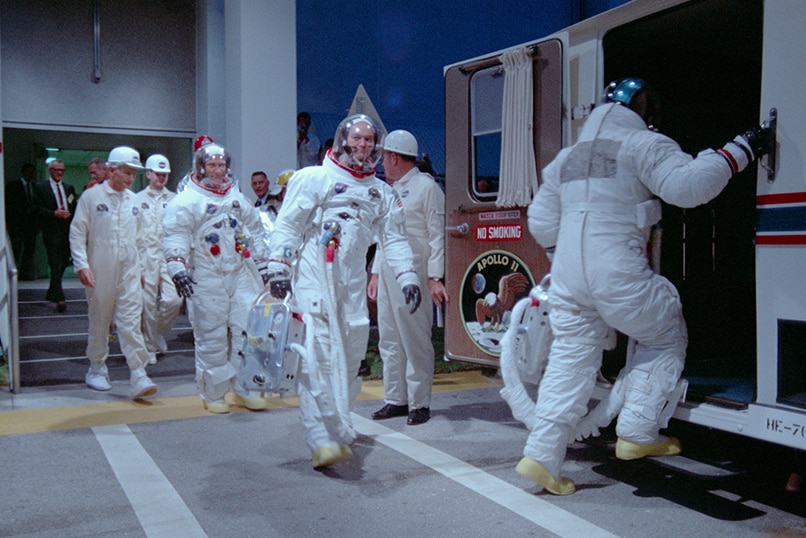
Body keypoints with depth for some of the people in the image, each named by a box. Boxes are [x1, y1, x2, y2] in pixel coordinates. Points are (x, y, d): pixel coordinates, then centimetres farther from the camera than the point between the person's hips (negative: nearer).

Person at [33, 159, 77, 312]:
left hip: (67, 230, 5)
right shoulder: (40, 188, 2)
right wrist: (54, 213, -18)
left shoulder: (69, 188, 15)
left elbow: (75, 207, 15)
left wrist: (69, 213, -3)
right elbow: (38, 209, -6)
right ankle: (59, 298, -10)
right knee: (55, 265, -8)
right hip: (51, 231, -5)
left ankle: (51, 292, 28)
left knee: (63, 263, 11)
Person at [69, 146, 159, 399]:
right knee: (99, 321, 9)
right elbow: (77, 233, -3)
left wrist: (140, 269, 16)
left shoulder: (133, 200, 11)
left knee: (131, 321, -5)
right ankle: (97, 369, 26)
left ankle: (138, 374, -9)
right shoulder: (92, 196, -2)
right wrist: (82, 265, -12)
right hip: (100, 272, -2)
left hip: (129, 271, 2)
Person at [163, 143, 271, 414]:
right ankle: (213, 394, 15)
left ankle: (244, 389, 15)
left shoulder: (238, 198, 17)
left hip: (242, 275, 5)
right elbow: (175, 237, -9)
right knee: (211, 338, 1)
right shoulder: (186, 201, -1)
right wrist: (177, 267, -23)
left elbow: (254, 232, 24)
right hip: (207, 280, -4)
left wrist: (262, 265, 22)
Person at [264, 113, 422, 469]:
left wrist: (408, 276, 2)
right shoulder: (313, 178, 3)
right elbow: (287, 224, -1)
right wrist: (278, 267, -11)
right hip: (313, 278, -5)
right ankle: (322, 441, -16)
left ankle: (337, 430, 21)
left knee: (349, 357, 6)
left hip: (353, 283, 5)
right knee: (318, 356, -14)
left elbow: (394, 238, 14)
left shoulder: (381, 192, 18)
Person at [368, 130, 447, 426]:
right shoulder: (390, 189, 21)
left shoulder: (426, 187, -3)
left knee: (415, 341, -4)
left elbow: (437, 235, -9)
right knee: (389, 341, 9)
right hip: (387, 274, 8)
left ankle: (419, 403, 4)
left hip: (413, 274, -8)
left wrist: (435, 277, -15)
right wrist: (376, 272, 19)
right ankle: (395, 399, 17)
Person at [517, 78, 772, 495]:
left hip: (567, 274, 6)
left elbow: (541, 221, 22)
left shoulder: (568, 156, 20)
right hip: (619, 274, -6)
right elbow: (686, 185, -18)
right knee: (665, 339, 17)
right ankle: (637, 434, 13)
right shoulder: (644, 145, -1)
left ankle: (541, 456, 6)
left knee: (570, 359, 11)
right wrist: (739, 151, -9)